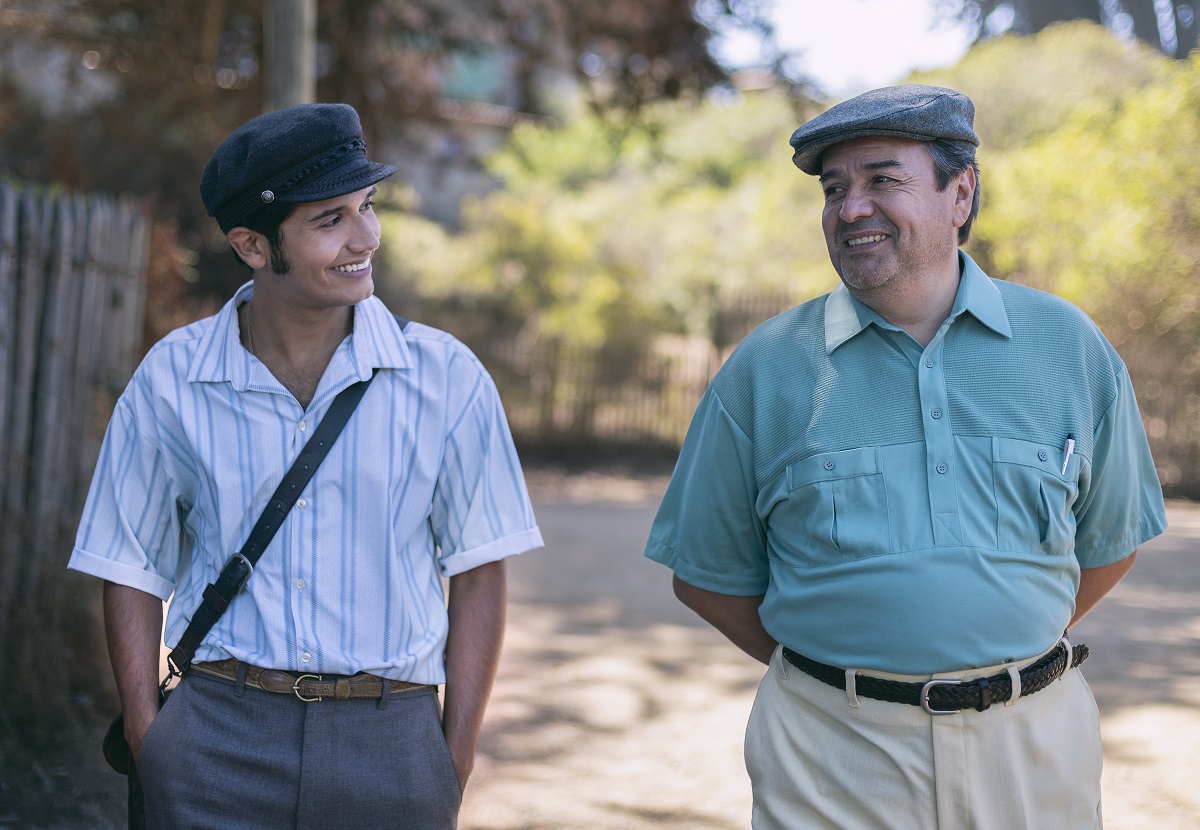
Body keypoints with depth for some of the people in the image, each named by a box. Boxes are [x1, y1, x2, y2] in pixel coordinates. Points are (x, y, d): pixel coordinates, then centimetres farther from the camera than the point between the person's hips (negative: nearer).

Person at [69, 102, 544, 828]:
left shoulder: (445, 379, -2)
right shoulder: (171, 381, 1)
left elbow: (478, 573, 1)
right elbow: (133, 572, 7)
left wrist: (455, 769, -2)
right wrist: (148, 743, -1)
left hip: (389, 742, 0)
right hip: (218, 743, 1)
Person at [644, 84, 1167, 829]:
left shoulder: (1070, 348, 2)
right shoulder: (765, 369, -2)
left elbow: (1110, 542, 10)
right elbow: (708, 575, 3)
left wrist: (995, 656, 8)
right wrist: (831, 672, 2)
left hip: (1035, 741, 2)